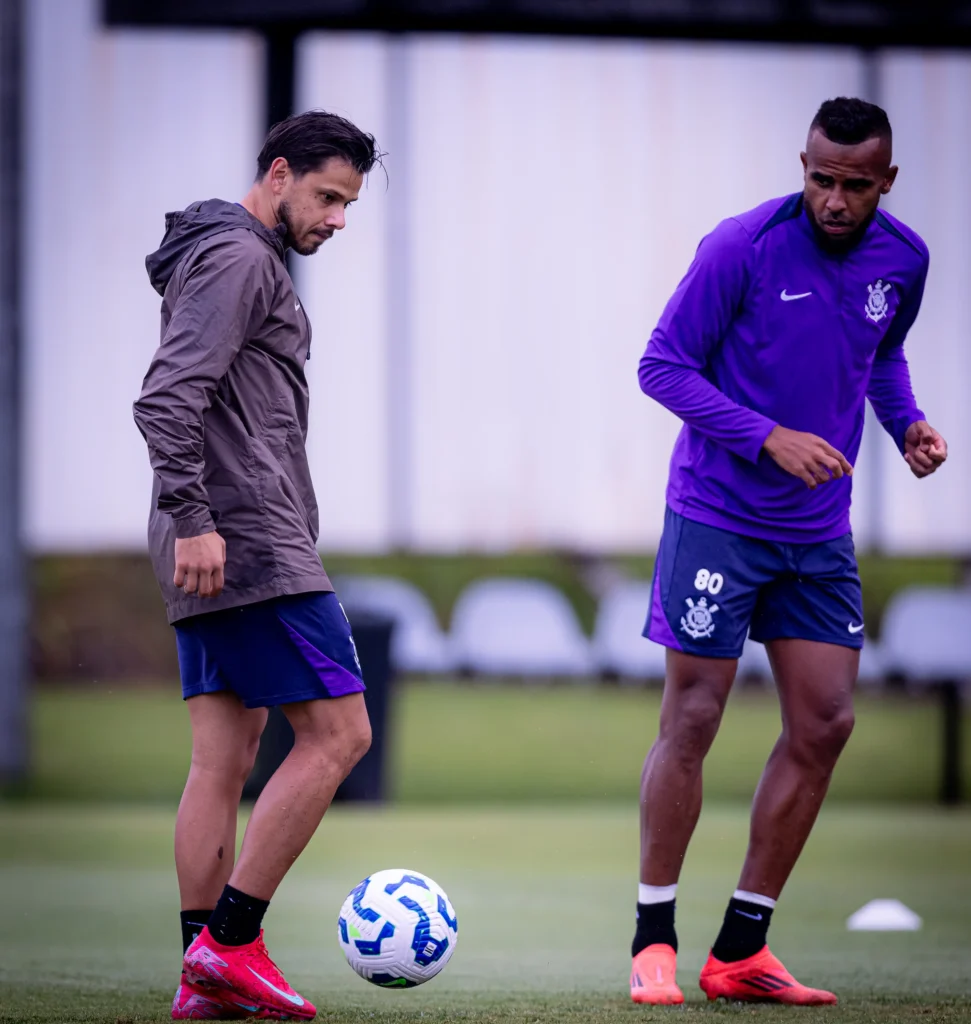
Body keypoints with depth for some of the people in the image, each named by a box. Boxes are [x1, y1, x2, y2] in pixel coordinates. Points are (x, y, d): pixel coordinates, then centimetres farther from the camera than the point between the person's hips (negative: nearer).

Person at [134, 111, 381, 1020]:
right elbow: (167, 399, -20)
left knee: (223, 760, 5)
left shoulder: (246, 262, 23)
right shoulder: (238, 259, -10)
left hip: (215, 551, 10)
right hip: (248, 544, -10)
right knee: (337, 734, -10)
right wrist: (195, 521, -25)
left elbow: (188, 405, 28)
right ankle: (230, 943, -11)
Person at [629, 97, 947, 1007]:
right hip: (717, 516, -5)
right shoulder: (742, 248, -16)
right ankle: (653, 943, 8)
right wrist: (770, 437, -21)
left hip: (820, 533, 6)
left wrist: (906, 421, 0)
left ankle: (740, 951, 11)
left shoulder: (903, 263, 1)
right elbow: (662, 366, -12)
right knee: (691, 719, -4)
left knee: (824, 724, 2)